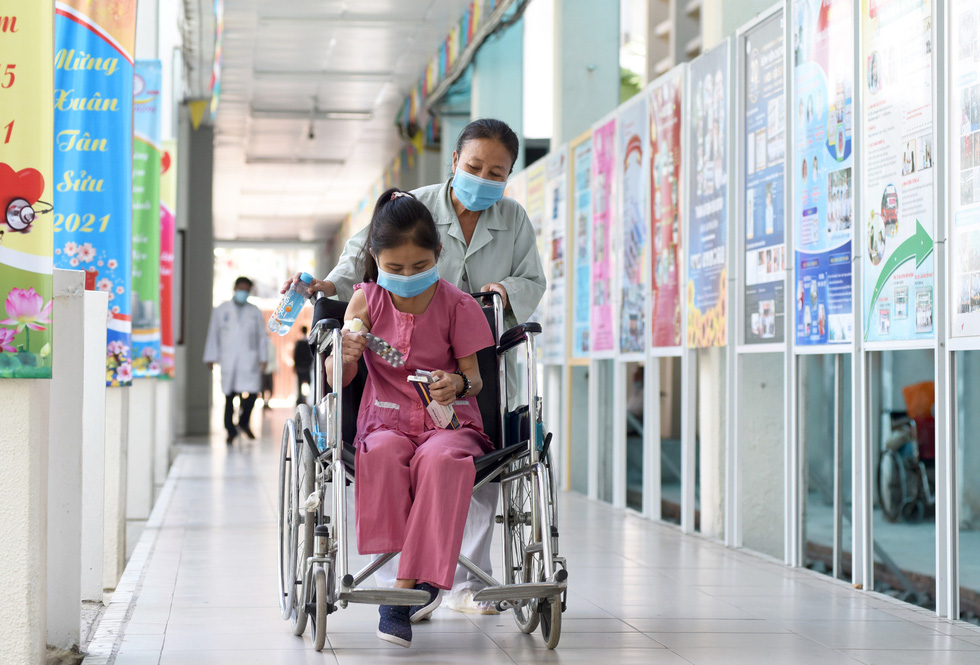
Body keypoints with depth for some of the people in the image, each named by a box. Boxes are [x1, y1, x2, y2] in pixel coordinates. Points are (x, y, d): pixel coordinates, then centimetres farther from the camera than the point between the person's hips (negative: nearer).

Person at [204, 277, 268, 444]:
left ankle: (243, 422, 11)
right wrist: (211, 358, 4)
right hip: (228, 360, 0)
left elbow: (261, 336, 12)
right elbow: (213, 335, 9)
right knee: (229, 396, 0)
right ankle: (231, 430, 9)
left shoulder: (255, 312, 13)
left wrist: (263, 359, 6)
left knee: (251, 393, -13)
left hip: (249, 359, 0)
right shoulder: (220, 311, 10)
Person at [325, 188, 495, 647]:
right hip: (386, 420, 1)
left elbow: (475, 378, 2)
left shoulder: (457, 305, 2)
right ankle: (422, 577, -33)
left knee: (439, 459, -38)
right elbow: (337, 380, 3)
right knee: (383, 454, -37)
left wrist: (458, 384, -23)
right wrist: (343, 357, -22)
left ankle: (406, 582, -36)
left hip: (448, 421, -1)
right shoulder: (367, 300, 5)